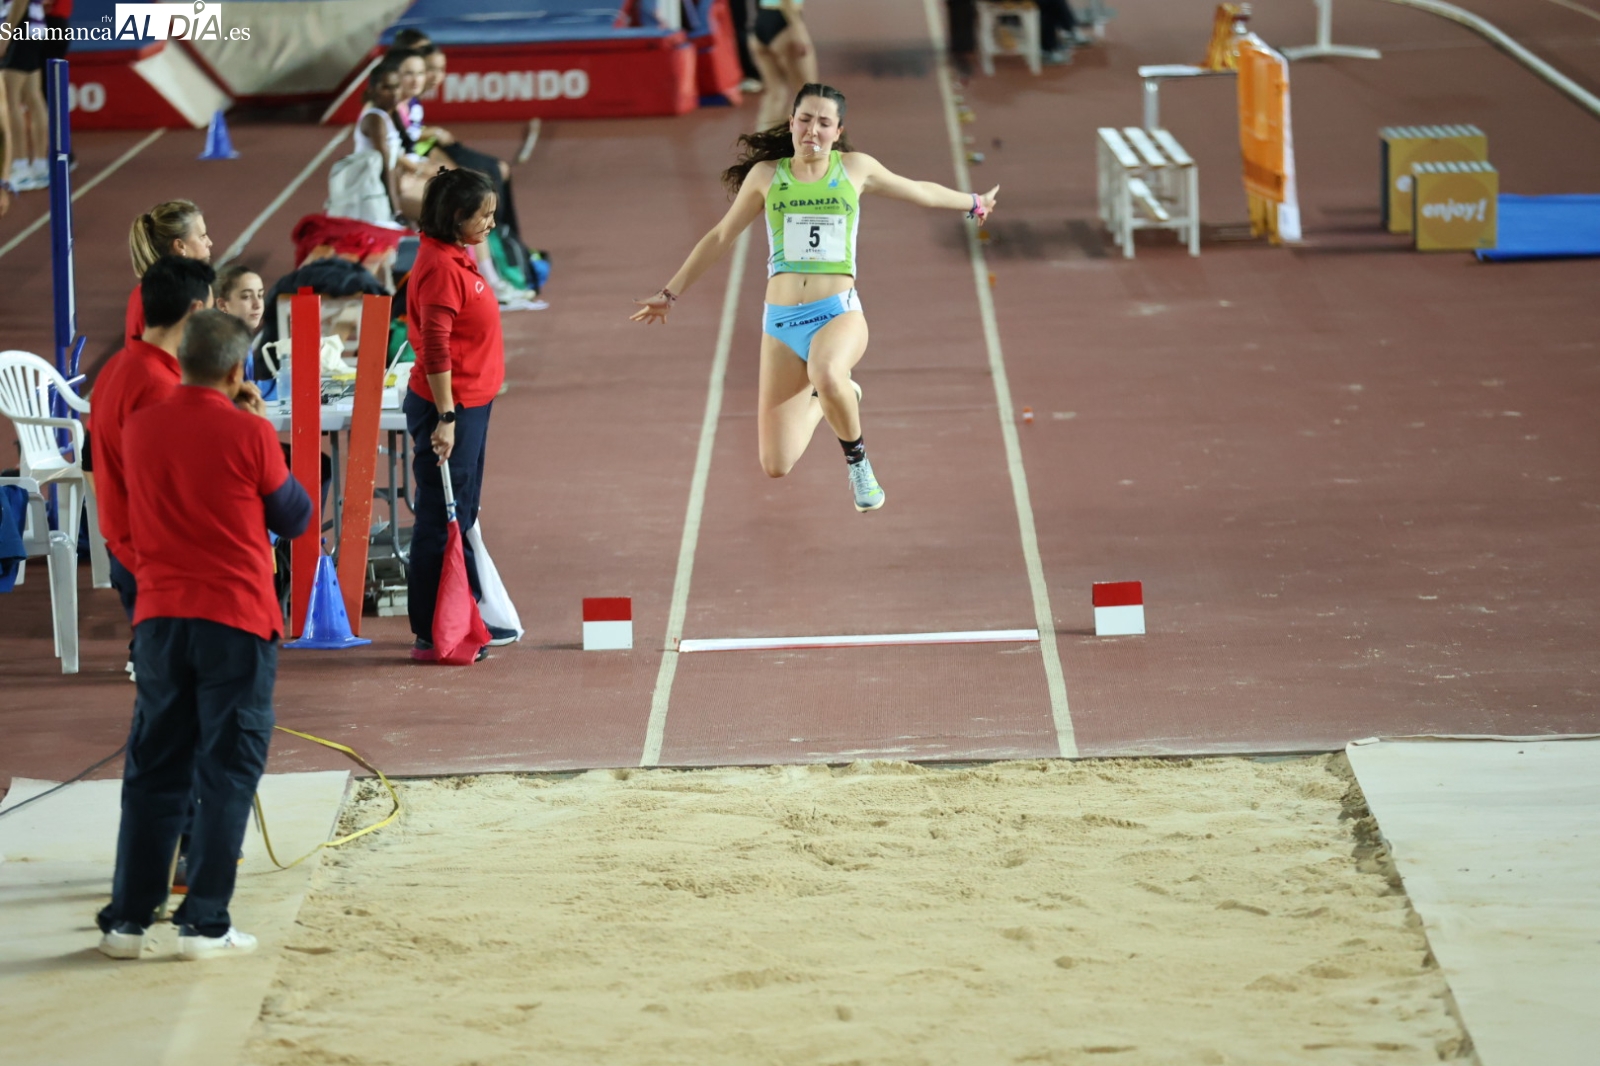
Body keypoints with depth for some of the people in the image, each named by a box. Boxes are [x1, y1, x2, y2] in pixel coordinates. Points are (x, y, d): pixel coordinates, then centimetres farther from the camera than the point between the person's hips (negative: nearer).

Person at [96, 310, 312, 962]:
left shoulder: (140, 427, 4)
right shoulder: (248, 433, -9)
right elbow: (295, 518, 4)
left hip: (159, 618, 4)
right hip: (237, 618, -4)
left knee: (152, 769, 11)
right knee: (228, 772, 3)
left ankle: (127, 920, 10)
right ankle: (204, 923, 0)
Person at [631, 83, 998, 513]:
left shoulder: (856, 168, 6)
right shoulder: (766, 175, 6)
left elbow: (920, 191, 23)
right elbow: (720, 237, 17)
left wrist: (974, 203, 34)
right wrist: (671, 294, 20)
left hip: (839, 314, -2)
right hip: (781, 321, 2)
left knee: (827, 376, -41)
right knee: (776, 466, -3)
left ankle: (858, 462, -9)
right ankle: (825, 404, 32)